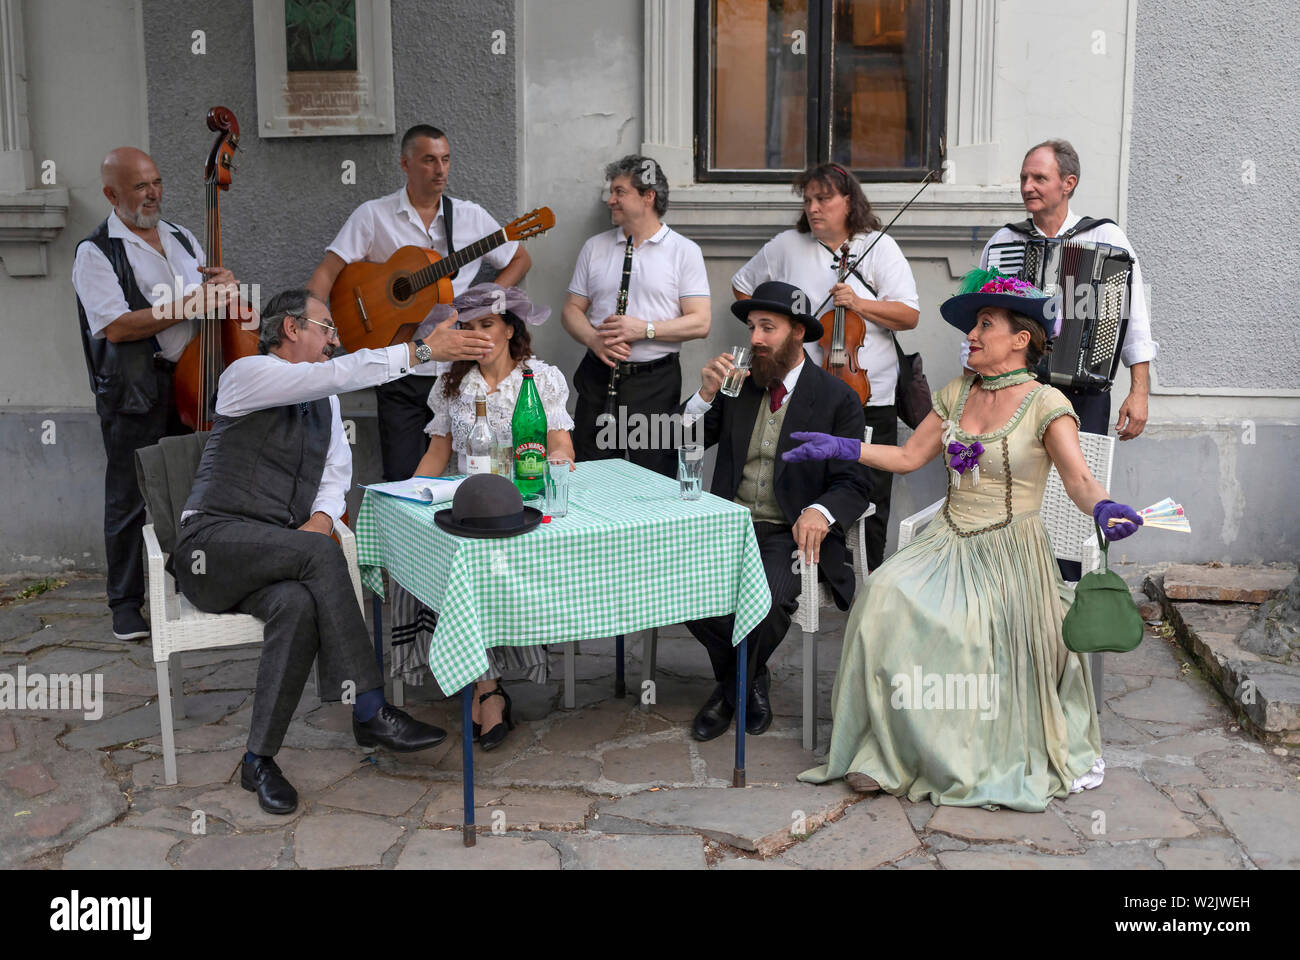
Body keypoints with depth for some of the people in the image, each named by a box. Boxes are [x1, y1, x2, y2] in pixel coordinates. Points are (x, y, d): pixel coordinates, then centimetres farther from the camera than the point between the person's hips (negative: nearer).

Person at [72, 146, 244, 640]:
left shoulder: (182, 239, 15)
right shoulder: (96, 252, -5)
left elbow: (216, 303, 24)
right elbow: (115, 326, -17)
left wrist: (224, 286, -1)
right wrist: (190, 305, -19)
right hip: (134, 392, -5)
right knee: (129, 498, 2)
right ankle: (126, 602, 13)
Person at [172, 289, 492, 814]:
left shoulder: (324, 400, 19)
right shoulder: (246, 374, -4)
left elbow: (336, 470, 18)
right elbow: (339, 373, -18)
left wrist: (323, 514, -6)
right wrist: (423, 349, -22)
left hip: (279, 552, 5)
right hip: (215, 542, -5)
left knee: (299, 605, -33)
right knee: (320, 554, -34)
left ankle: (259, 760, -26)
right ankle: (369, 711, -32)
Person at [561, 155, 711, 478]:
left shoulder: (684, 251, 1)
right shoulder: (595, 247, 12)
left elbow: (700, 323, -6)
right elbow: (571, 309, 11)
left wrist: (645, 329, -17)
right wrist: (594, 340, -10)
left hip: (655, 382, -3)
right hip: (598, 378, 3)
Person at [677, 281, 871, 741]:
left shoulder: (837, 398, 1)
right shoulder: (738, 383, 12)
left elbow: (854, 483, -4)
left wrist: (820, 512, -26)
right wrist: (705, 395, -8)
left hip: (791, 532, -3)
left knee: (769, 599, -33)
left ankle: (735, 683, 2)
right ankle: (749, 683, 2)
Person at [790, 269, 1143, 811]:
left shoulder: (1046, 404, -4)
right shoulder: (957, 395, 14)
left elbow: (1078, 479, -15)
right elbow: (910, 456, 17)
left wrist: (1104, 508, -36)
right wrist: (841, 448, 11)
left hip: (1009, 553, -5)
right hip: (948, 544, 5)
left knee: (964, 626, -31)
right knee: (888, 596, -24)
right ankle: (888, 753, -16)